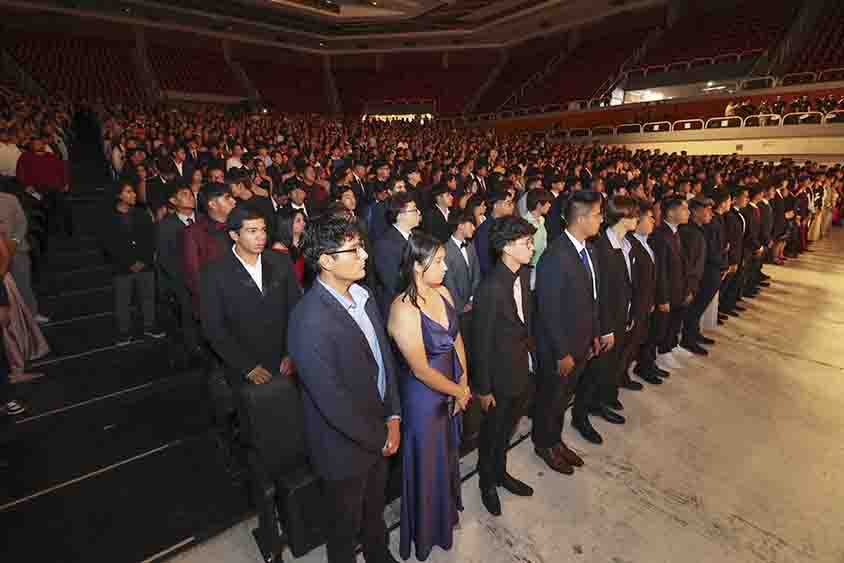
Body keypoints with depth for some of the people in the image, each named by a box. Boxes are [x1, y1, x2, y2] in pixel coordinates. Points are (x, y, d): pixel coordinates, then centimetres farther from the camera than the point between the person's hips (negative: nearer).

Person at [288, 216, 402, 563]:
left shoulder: (362, 295, -6)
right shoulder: (310, 321, -31)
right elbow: (332, 402, -27)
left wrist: (393, 418, -3)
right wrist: (380, 438, -13)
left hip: (378, 431, 7)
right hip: (345, 446, -6)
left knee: (375, 507, 32)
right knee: (346, 524, 23)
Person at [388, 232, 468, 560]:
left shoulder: (443, 293, -6)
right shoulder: (403, 309, -28)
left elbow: (457, 339, 4)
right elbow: (421, 369, -24)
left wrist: (464, 384, 0)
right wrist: (459, 391, -11)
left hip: (451, 391, 7)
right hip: (424, 396, -6)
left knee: (447, 453, 28)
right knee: (427, 462, 18)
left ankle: (446, 511, 58)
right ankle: (426, 530, 49)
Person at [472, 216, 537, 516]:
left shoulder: (524, 274, -4)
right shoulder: (490, 288, -28)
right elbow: (481, 342, -21)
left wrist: (531, 351, 8)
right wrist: (483, 389, -14)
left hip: (523, 370, 7)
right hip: (500, 376, -7)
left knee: (506, 429, 27)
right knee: (492, 433, 18)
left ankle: (500, 473, 53)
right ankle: (488, 483, 46)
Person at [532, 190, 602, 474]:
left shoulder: (586, 248, 1)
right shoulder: (555, 258, -27)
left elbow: (590, 297, 9)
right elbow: (549, 312, -24)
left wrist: (594, 334, 11)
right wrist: (562, 353, -18)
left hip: (581, 342, 8)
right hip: (558, 347, -8)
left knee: (563, 396, 25)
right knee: (550, 397, 16)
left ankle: (555, 440, 46)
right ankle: (544, 444, 40)